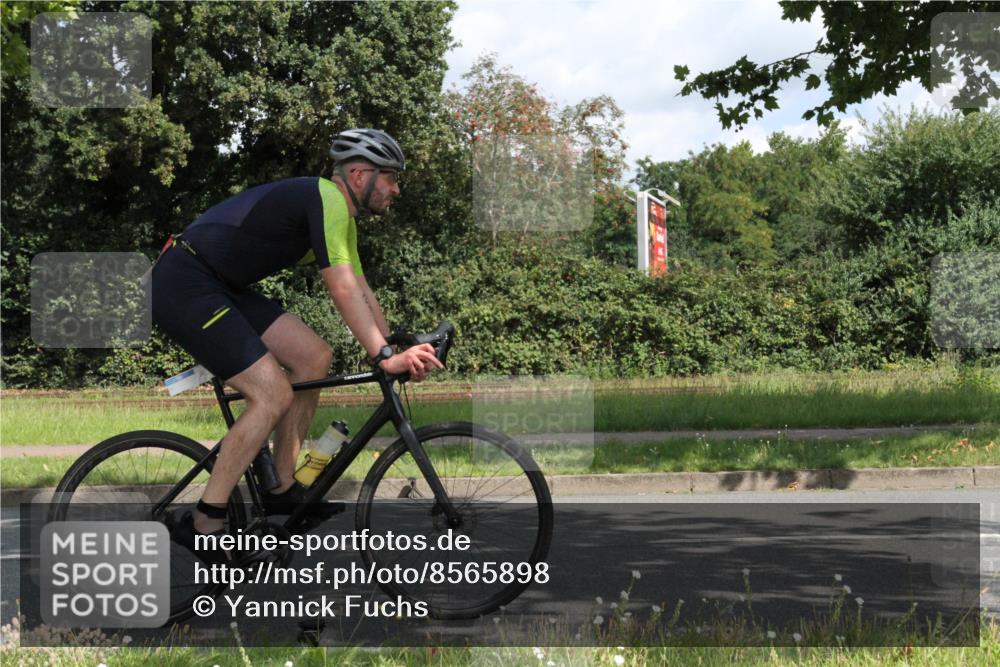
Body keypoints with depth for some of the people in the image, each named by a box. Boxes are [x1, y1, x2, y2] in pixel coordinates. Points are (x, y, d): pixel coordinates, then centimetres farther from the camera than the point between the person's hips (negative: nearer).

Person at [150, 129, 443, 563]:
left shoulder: (341, 215, 15)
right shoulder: (326, 199, -16)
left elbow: (360, 291, 19)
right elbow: (343, 290, -24)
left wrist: (397, 351, 15)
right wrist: (384, 357, -27)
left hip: (221, 286, 10)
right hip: (183, 284, -10)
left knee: (313, 358, 5)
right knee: (273, 395, -15)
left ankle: (282, 488, 13)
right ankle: (203, 525, -10)